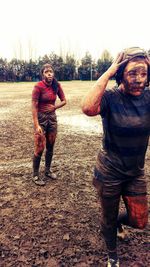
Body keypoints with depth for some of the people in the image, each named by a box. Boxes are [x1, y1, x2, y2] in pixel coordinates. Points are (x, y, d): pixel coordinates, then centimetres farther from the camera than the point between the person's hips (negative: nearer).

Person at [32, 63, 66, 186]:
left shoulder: (57, 85, -1)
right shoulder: (38, 86, -16)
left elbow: (64, 101, 9)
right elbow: (34, 107, -16)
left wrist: (54, 107, -10)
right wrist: (36, 126, -20)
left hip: (52, 117, 5)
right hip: (41, 117, -5)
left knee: (50, 146, 13)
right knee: (40, 148, -3)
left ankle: (48, 170, 31)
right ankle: (35, 175, 13)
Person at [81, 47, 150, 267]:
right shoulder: (110, 97, -20)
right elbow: (88, 108, -42)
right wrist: (108, 72, -32)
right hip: (109, 172, -3)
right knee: (109, 219, 19)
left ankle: (117, 221, 52)